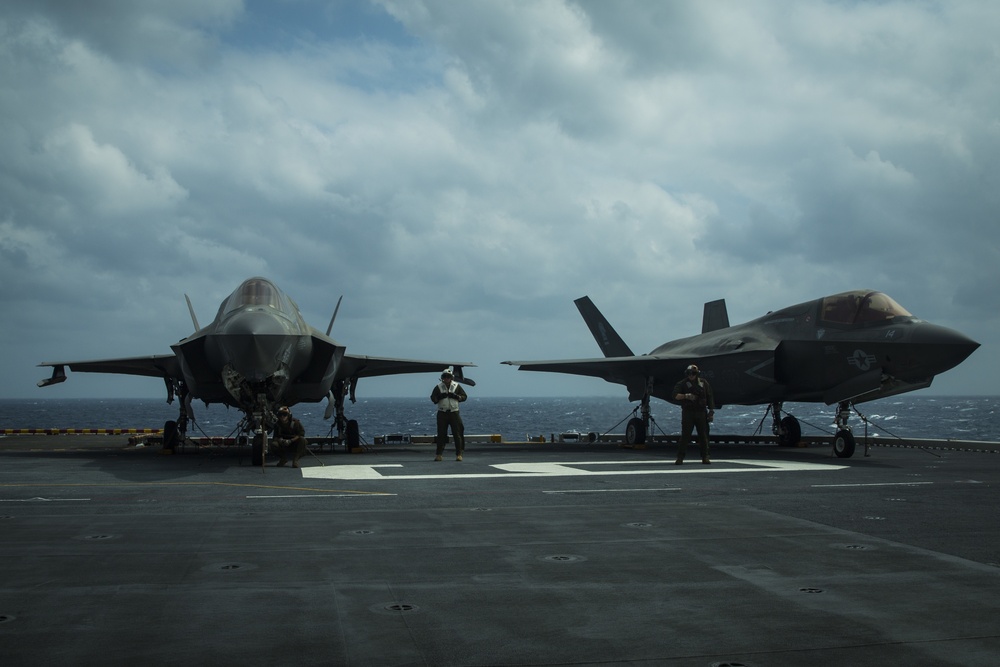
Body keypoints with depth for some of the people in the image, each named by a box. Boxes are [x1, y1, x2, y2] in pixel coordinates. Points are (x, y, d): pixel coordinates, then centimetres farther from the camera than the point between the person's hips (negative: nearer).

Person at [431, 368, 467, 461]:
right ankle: (439, 454, 6)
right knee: (441, 434, 1)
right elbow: (433, 398, 6)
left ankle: (459, 454, 2)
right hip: (442, 413, 0)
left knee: (457, 434, -2)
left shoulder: (456, 386, 5)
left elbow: (464, 396, 7)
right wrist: (440, 396, -14)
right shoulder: (438, 387, 5)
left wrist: (456, 396, -11)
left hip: (454, 413, 0)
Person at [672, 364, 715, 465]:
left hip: (701, 412, 2)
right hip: (688, 412, -2)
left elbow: (709, 397, 10)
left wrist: (711, 411, 5)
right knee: (685, 435, -6)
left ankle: (705, 457, 14)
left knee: (703, 435, 4)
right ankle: (680, 458, -4)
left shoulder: (703, 383, 8)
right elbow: (676, 396, -9)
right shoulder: (682, 384, 2)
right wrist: (686, 396, -26)